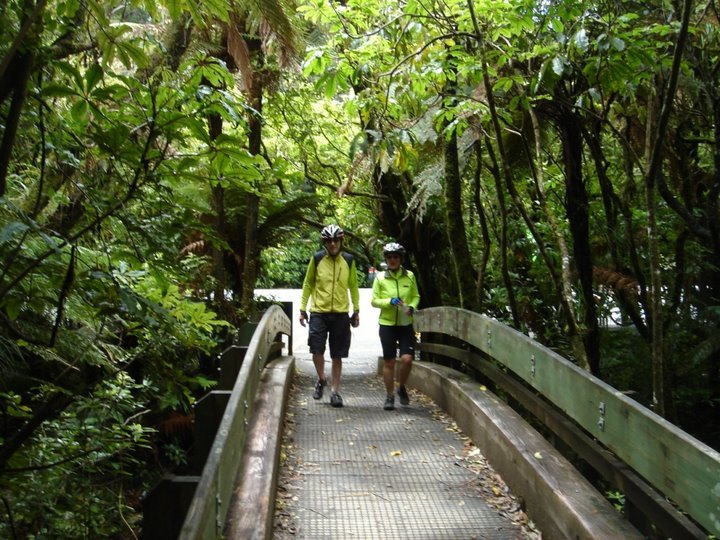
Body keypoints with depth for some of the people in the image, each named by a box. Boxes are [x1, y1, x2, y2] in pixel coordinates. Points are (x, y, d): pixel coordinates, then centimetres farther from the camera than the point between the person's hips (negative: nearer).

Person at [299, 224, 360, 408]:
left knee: (337, 356, 5)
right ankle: (321, 380, 18)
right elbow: (308, 284, 7)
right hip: (319, 312, -1)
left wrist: (356, 310, 8)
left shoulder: (348, 260, 4)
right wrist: (302, 309, 3)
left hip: (341, 314, 1)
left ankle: (334, 391, 15)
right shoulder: (317, 259, 0)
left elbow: (353, 286, 12)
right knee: (316, 349, -10)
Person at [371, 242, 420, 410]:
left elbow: (416, 296, 11)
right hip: (387, 324, -1)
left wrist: (412, 307, -9)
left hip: (406, 324, 1)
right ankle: (390, 396, 18)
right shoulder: (380, 277, -3)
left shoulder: (409, 276, 1)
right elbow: (374, 301, 0)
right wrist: (390, 301, -17)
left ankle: (402, 388, 16)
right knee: (389, 362, 3)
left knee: (407, 359, -11)